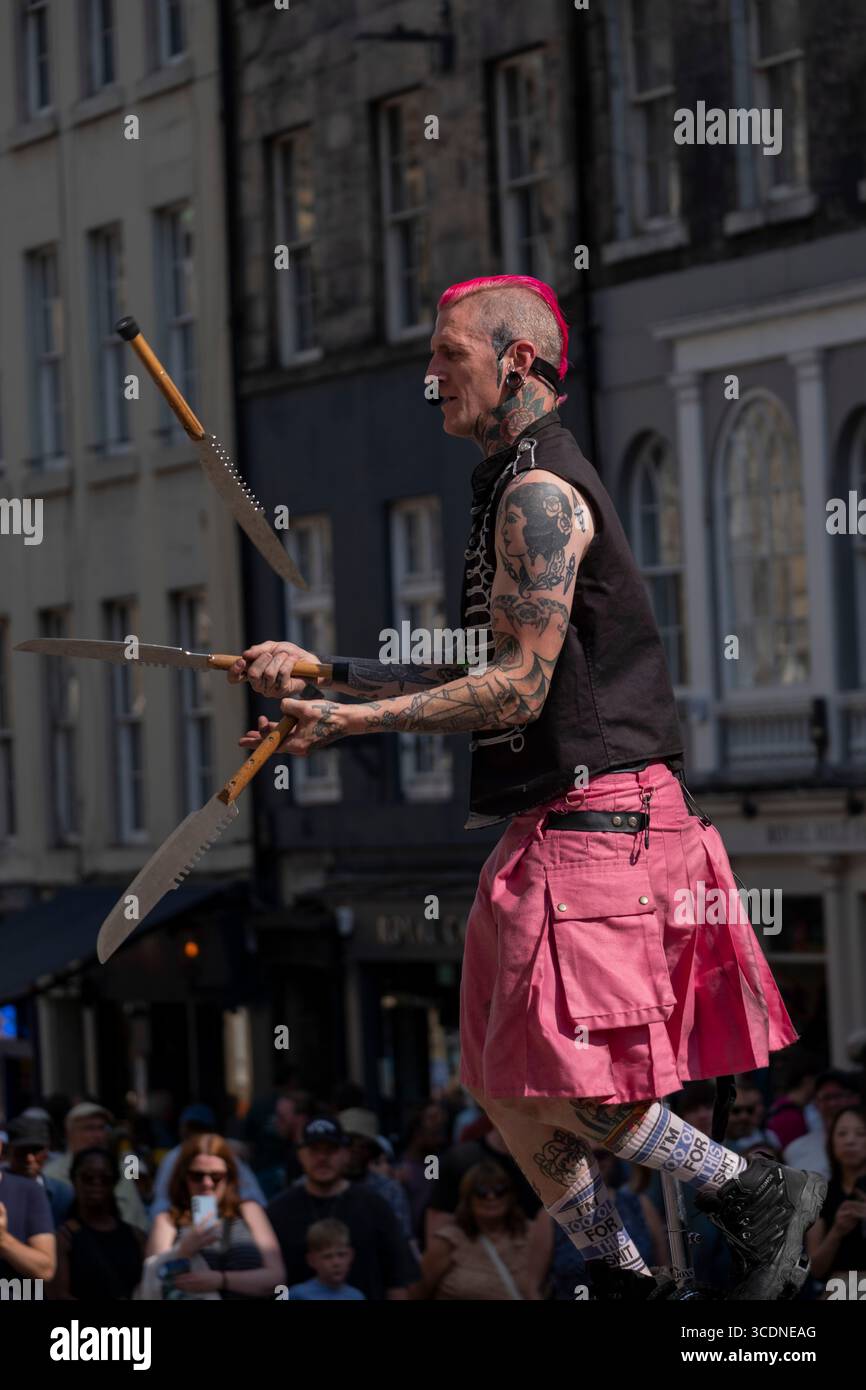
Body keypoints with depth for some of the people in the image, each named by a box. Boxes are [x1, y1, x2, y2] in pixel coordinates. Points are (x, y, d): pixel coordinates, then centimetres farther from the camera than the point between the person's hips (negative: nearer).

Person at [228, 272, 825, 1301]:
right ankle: (631, 1278, 15)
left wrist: (348, 723, -15)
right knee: (504, 1084, 9)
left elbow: (518, 686, -17)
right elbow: (480, 680, 23)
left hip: (592, 820, -10)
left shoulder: (540, 491, -11)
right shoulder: (522, 490, 21)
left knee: (553, 1084, -12)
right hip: (550, 824, 10)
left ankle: (760, 1194, -1)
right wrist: (323, 669, 19)